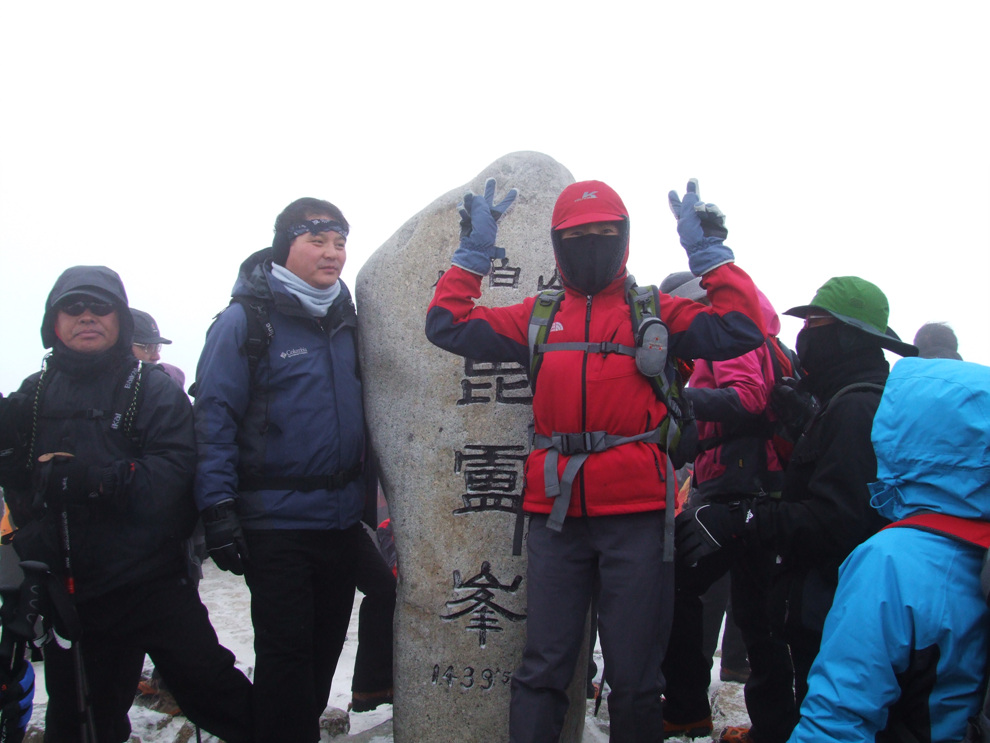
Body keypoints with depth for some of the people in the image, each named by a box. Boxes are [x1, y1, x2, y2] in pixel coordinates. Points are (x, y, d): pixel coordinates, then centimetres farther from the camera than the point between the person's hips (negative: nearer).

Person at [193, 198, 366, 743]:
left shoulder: (346, 321, 10)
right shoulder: (246, 320, -8)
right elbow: (214, 417, -12)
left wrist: (368, 495, 16)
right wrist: (219, 508, -17)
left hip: (342, 517, 6)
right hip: (277, 520, -6)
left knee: (326, 642, 16)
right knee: (286, 651, -1)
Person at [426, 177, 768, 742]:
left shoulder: (656, 313, 7)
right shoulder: (537, 318, 14)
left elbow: (742, 329, -2)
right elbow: (448, 324, 13)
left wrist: (707, 251, -1)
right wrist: (474, 252, 11)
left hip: (636, 513, -1)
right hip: (556, 514, 2)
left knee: (635, 677, 8)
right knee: (543, 671, 7)